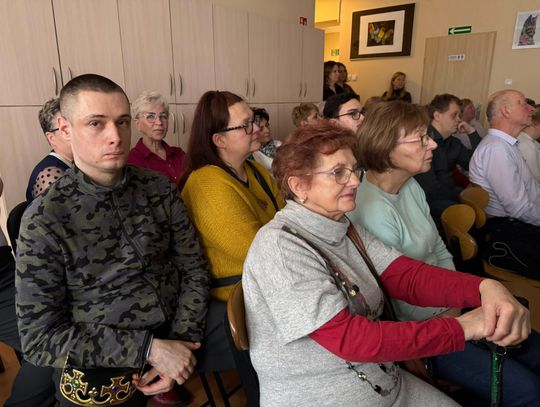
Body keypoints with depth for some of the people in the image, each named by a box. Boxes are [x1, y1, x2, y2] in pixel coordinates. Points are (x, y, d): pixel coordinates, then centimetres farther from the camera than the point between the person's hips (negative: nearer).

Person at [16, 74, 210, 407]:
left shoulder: (161, 189, -6)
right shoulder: (45, 219, -14)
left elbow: (193, 269, -2)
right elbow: (40, 337, -14)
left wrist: (182, 340, -13)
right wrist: (148, 348, -20)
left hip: (171, 346, 3)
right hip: (100, 375, -2)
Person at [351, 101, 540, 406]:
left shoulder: (411, 186, 0)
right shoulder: (372, 210, -28)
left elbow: (440, 252, 9)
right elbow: (399, 298, -21)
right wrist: (450, 316, -8)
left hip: (446, 311, 8)